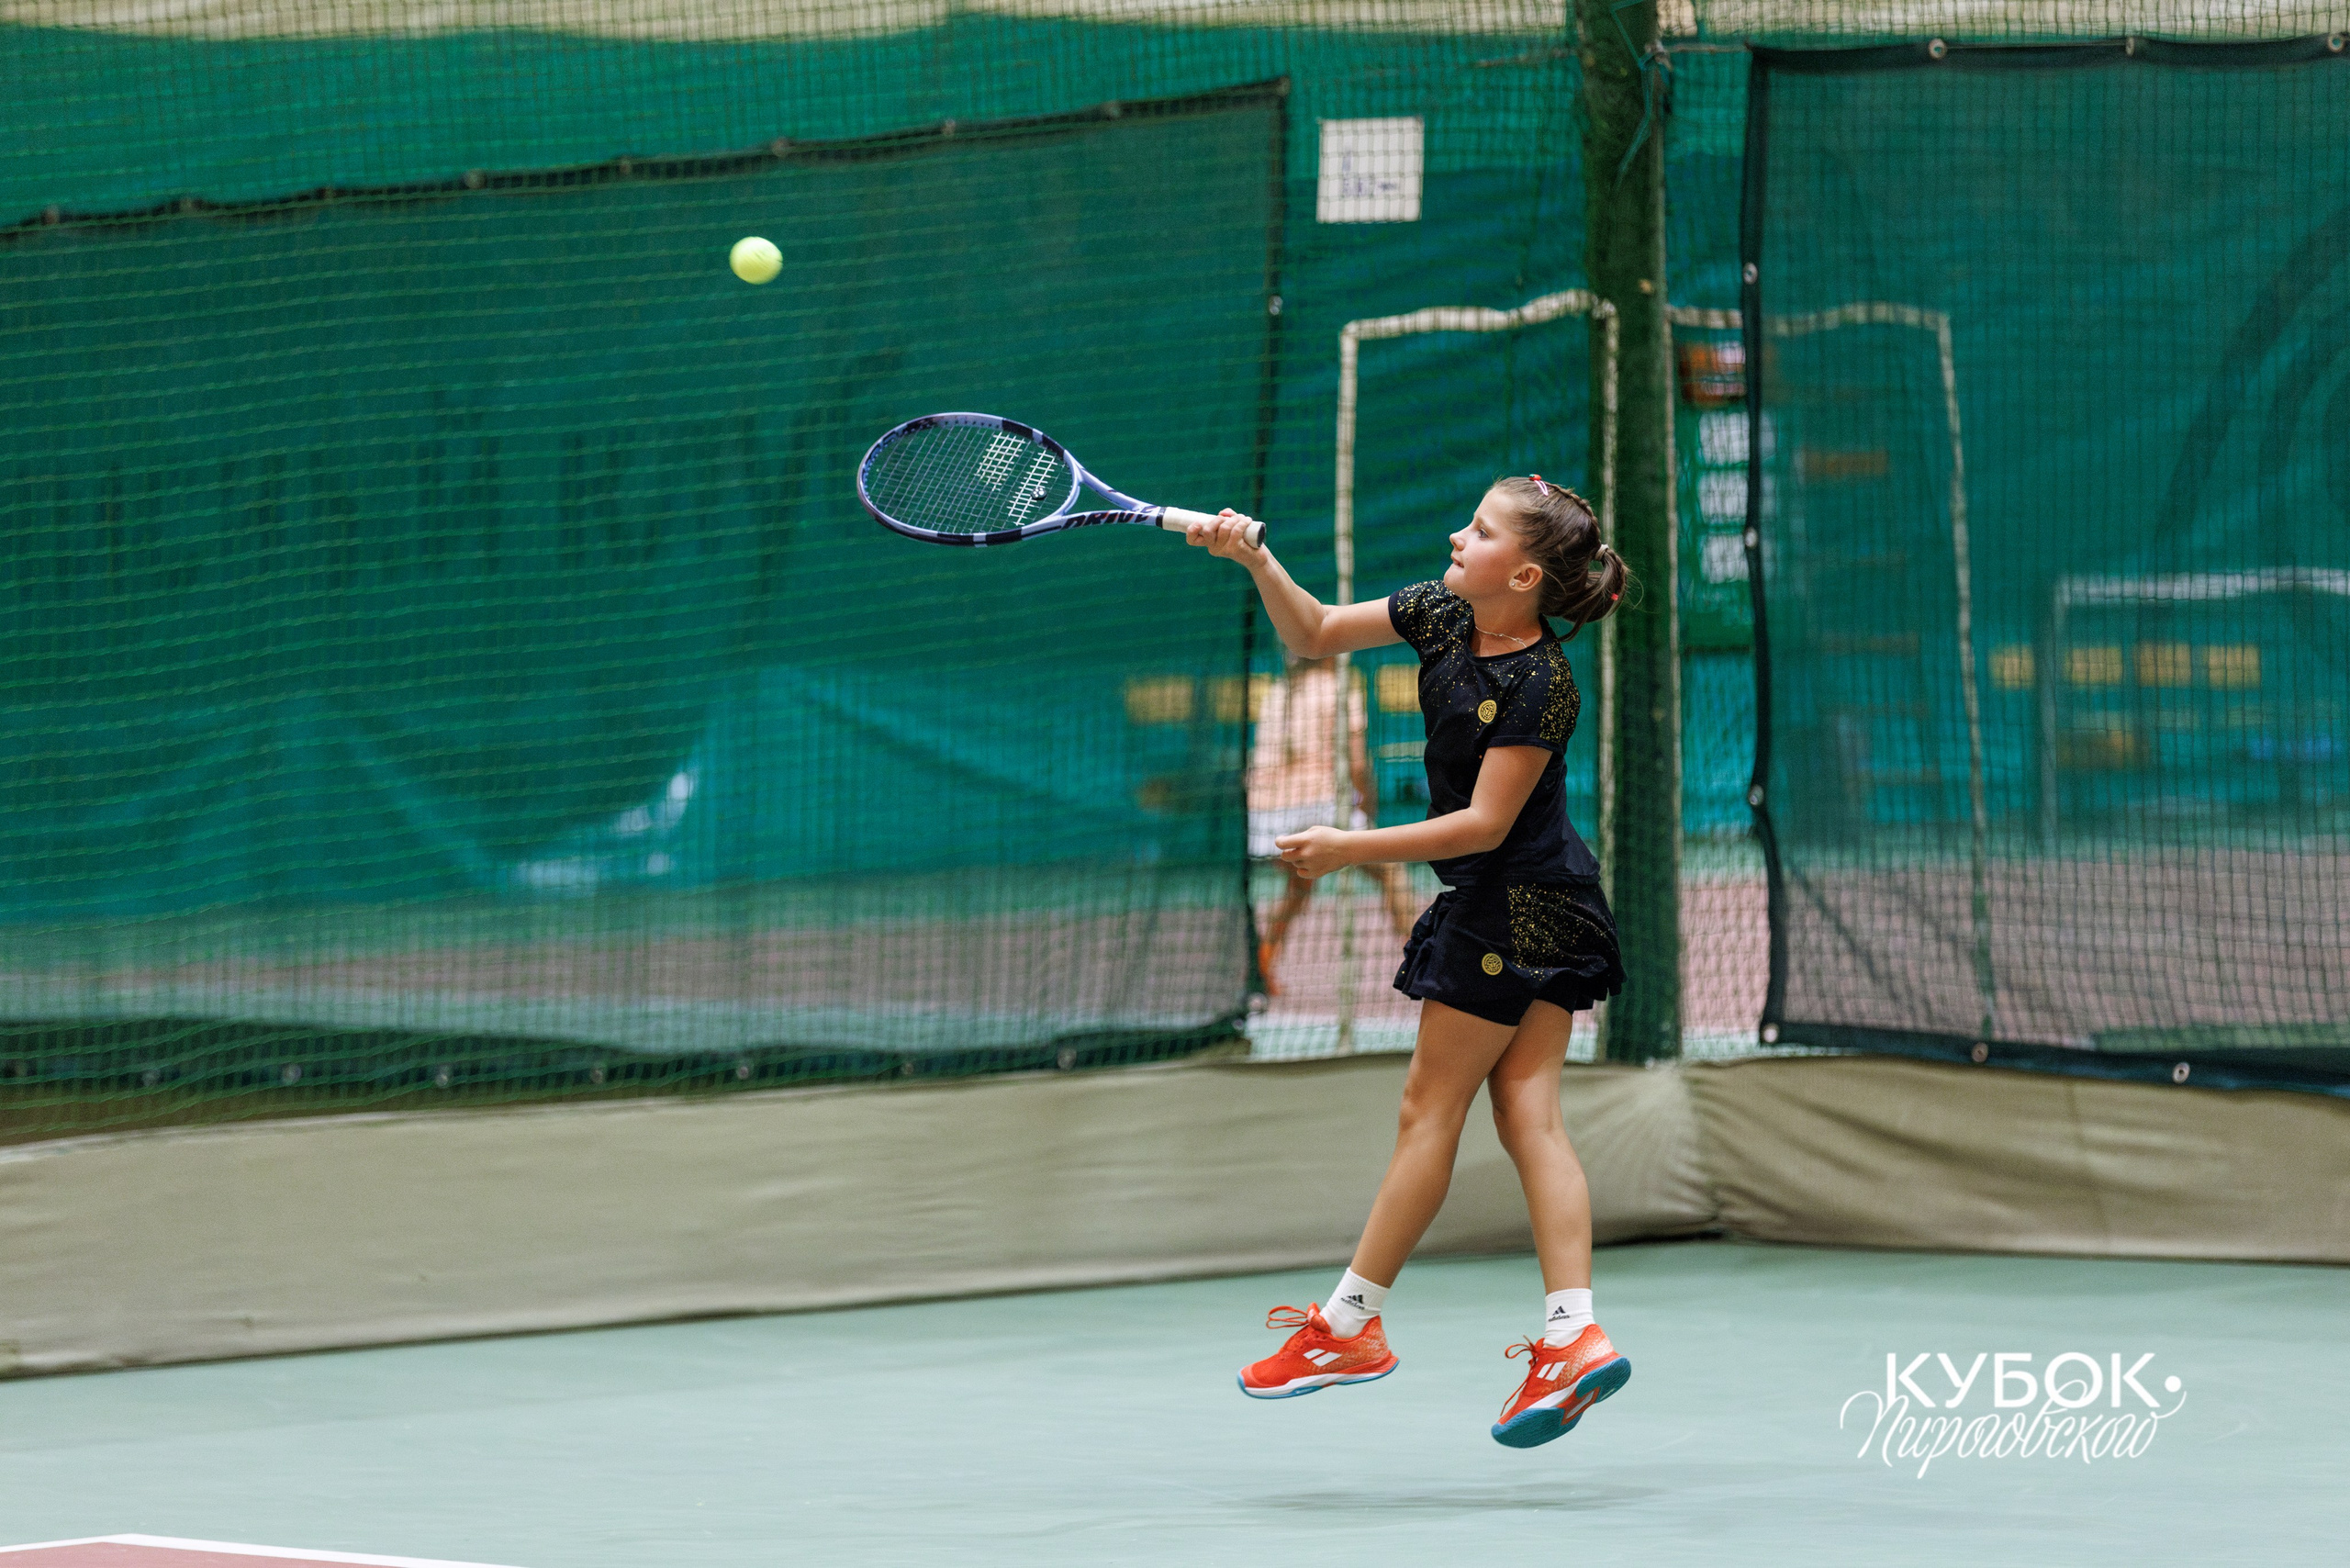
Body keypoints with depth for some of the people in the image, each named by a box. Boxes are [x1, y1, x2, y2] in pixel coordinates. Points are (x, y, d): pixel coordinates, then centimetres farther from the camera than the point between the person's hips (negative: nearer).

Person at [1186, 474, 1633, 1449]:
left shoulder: (1539, 688, -23)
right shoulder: (1442, 616, 1)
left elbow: (1486, 822, -23)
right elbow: (1315, 635, 12)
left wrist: (1352, 850, -24)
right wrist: (1257, 562, -5)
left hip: (1511, 908, -9)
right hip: (1545, 913, 9)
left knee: (1429, 1108, 0)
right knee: (1527, 1114, 2)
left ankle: (1349, 1323, 8)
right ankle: (1573, 1334, -5)